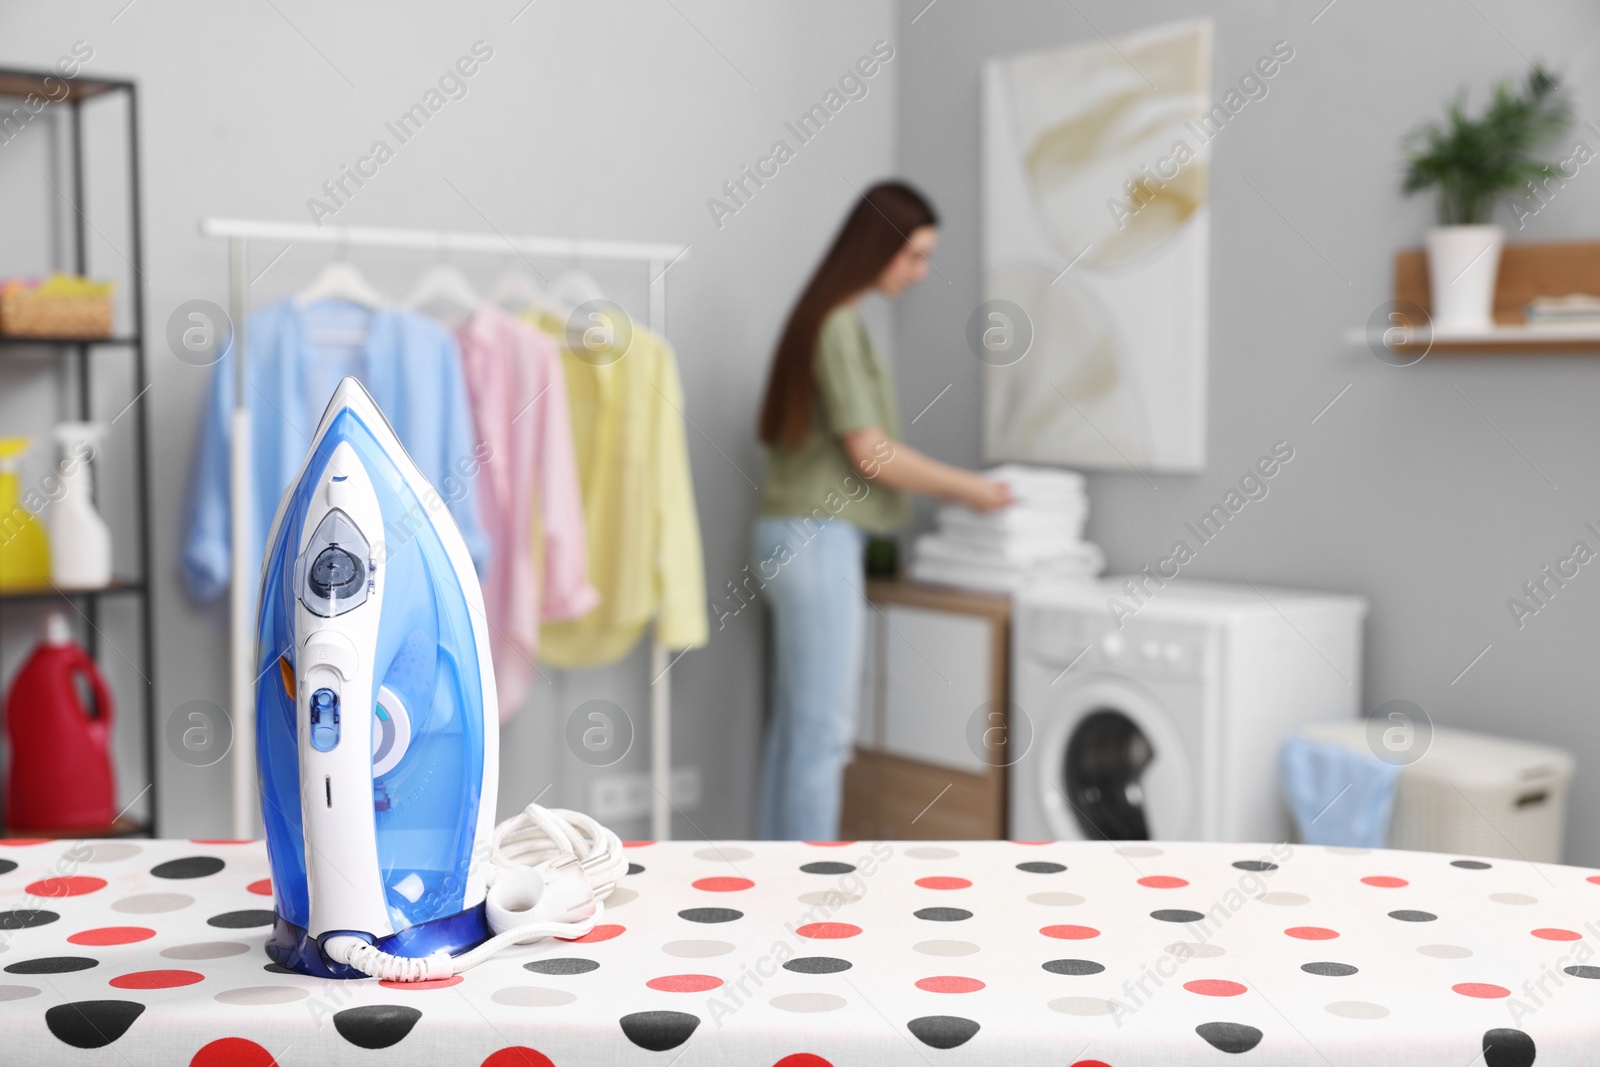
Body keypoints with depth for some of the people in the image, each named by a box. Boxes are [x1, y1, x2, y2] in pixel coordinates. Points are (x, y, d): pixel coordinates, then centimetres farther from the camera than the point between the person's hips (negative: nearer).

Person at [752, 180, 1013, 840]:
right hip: (818, 540, -10)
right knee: (823, 730, -6)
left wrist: (946, 487, 15)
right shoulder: (839, 324, -12)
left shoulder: (830, 319, 16)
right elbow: (869, 453, -15)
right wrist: (965, 488, -6)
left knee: (794, 725, 11)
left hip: (799, 538, 10)